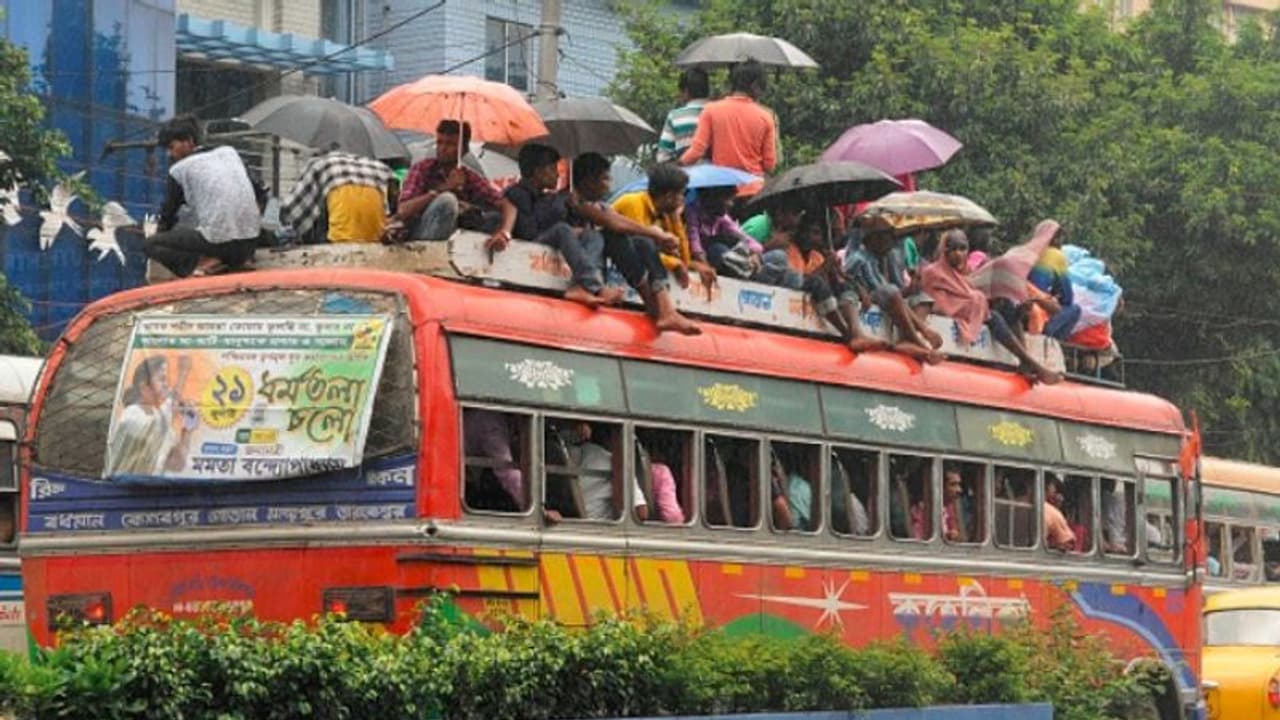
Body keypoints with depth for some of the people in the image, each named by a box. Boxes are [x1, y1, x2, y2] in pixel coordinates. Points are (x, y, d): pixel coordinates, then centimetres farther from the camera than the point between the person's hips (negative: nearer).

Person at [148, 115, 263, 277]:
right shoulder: (229, 152, 16)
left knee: (149, 245, 8)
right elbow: (256, 195, 20)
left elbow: (169, 212, 12)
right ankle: (234, 260, 10)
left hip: (218, 242, -5)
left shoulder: (179, 169, 4)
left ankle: (199, 263, -12)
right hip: (250, 244, 5)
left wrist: (160, 232, 31)